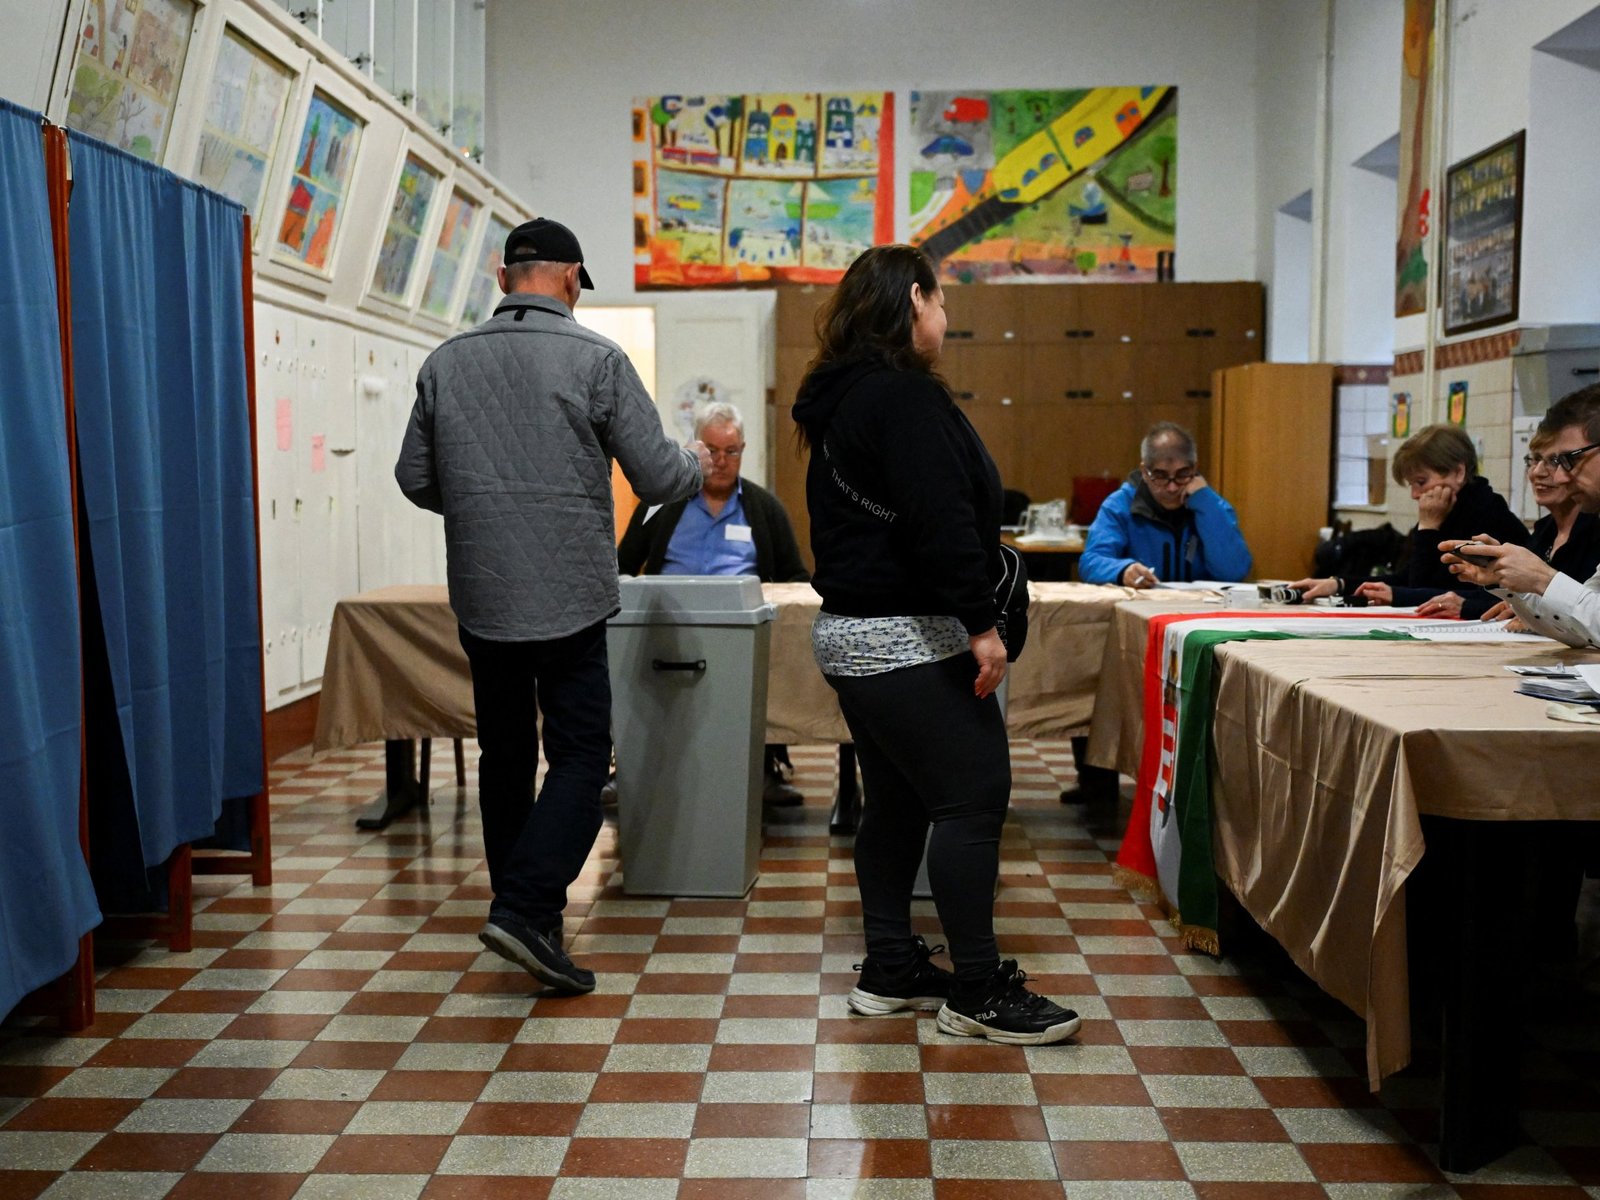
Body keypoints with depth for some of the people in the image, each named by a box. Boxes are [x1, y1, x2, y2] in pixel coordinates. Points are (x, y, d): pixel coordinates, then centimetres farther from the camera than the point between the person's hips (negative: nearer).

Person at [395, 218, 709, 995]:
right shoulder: (594, 359, -8)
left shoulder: (446, 363, 4)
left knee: (505, 756, 15)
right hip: (568, 597, -4)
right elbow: (657, 478, -6)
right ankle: (525, 910, -10)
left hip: (480, 597, 5)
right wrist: (697, 458, 16)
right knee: (580, 756, 3)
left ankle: (524, 912, 25)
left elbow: (415, 479, 10)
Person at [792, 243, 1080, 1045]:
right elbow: (941, 520, -24)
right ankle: (976, 992, -3)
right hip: (908, 638, -11)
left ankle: (890, 970, 21)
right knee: (973, 797, -7)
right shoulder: (903, 395, -15)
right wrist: (981, 622, -22)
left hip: (851, 631, 11)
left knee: (897, 799, 15)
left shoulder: (837, 398, 17)